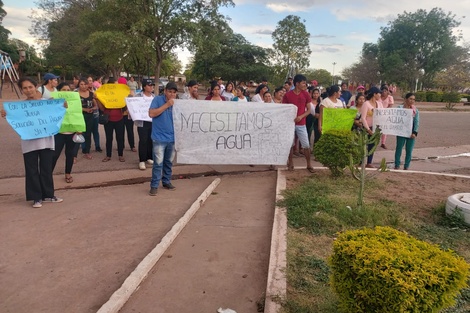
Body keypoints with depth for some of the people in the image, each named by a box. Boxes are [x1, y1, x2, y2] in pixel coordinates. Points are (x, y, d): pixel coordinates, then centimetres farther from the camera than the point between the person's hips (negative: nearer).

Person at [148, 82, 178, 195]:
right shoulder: (157, 99, -6)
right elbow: (151, 114, -18)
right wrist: (166, 105, -20)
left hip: (172, 138, 5)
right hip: (159, 138, -5)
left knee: (169, 162, 15)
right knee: (158, 163, -6)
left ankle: (166, 182, 29)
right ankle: (154, 186, 3)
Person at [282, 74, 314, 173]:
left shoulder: (306, 95, 1)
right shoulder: (288, 95, -4)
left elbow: (308, 110, 3)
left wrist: (301, 116, -15)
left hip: (301, 124, 1)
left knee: (306, 145, 0)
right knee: (290, 144, 8)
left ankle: (309, 164, 14)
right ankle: (290, 163, 23)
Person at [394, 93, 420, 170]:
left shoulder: (415, 110, 5)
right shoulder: (400, 108, -2)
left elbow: (417, 122, 3)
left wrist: (415, 132, -8)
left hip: (411, 134, 2)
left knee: (409, 151, 5)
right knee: (399, 149, 5)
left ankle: (406, 166, 17)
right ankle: (397, 165, 17)